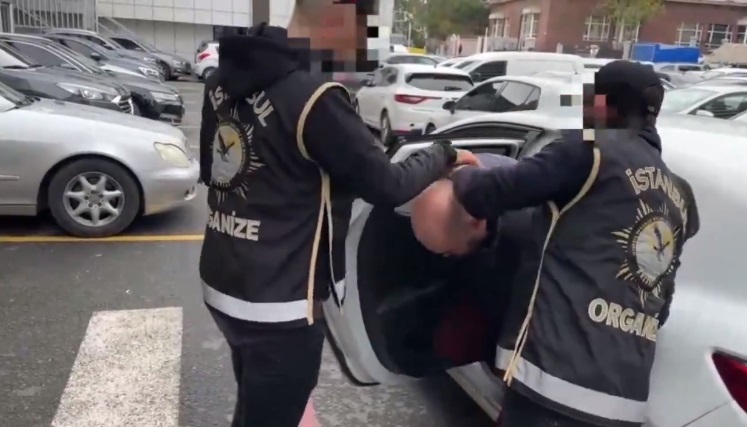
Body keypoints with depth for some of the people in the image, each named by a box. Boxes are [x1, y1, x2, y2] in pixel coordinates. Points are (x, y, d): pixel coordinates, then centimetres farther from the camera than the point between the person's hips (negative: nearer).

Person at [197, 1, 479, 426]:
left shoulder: (225, 79, 3)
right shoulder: (314, 96, -22)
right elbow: (388, 186, -14)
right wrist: (445, 154, 3)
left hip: (221, 284, 8)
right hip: (277, 303, -8)